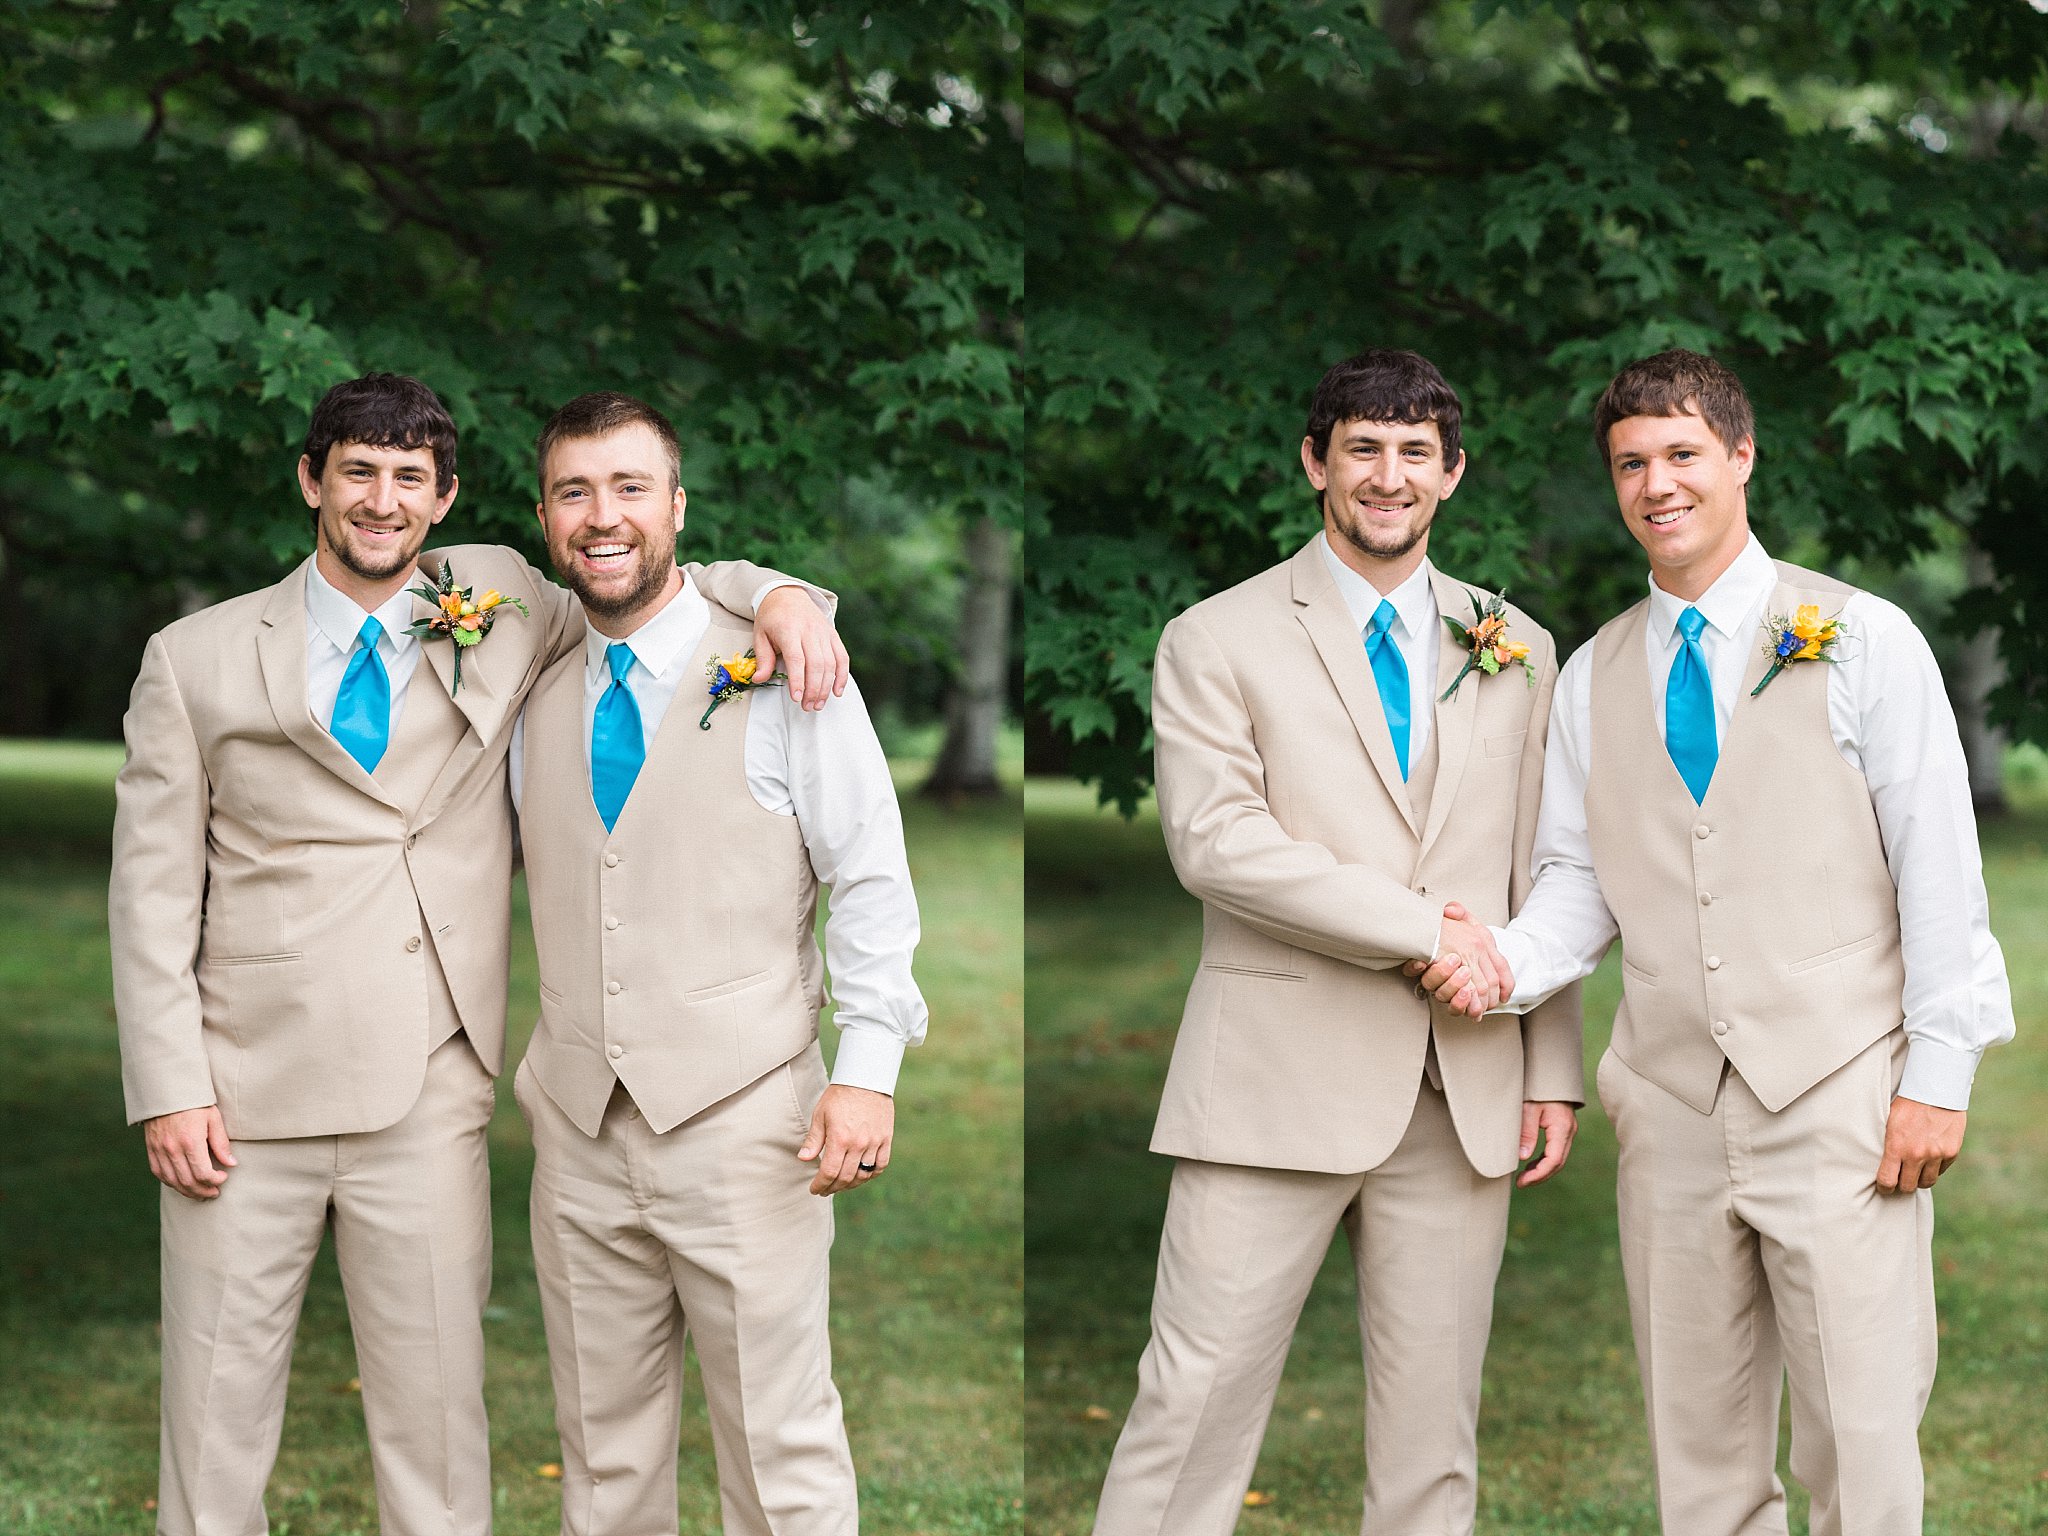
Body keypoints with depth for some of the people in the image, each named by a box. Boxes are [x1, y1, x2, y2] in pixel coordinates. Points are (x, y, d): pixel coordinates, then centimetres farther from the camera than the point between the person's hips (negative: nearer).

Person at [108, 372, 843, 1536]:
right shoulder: (196, 661, 7)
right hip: (245, 1093, 0)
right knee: (217, 1413, 3)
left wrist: (775, 597, -5)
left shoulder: (501, 613, 9)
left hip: (426, 1099, 1)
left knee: (436, 1416, 2)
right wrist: (168, 1091, -3)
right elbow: (153, 891, 5)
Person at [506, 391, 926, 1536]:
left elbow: (872, 879, -5)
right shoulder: (540, 698, 12)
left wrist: (868, 1070, -13)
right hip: (581, 1132, 5)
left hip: (742, 1121, -5)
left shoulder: (782, 669, -2)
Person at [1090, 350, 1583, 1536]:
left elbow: (1542, 870, 15)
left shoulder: (1517, 651, 15)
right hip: (1280, 1079, -3)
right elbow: (1216, 840, -11)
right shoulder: (1218, 642, 3)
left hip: (1466, 1090, 4)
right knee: (1196, 1395, -6)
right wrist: (1421, 928, -15)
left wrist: (1555, 1068, 7)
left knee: (1434, 1425, 6)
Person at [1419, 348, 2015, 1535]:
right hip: (1675, 1109, 4)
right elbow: (1580, 876, 13)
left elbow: (1938, 861, -2)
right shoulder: (1593, 677, 13)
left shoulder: (1863, 639, 1)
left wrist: (1938, 1076, -8)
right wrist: (1510, 963, -9)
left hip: (1837, 1097, -4)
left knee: (1862, 1438, -6)